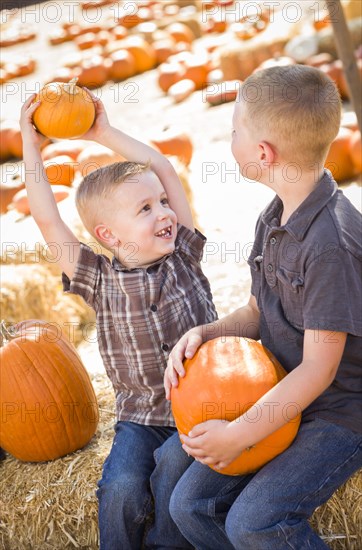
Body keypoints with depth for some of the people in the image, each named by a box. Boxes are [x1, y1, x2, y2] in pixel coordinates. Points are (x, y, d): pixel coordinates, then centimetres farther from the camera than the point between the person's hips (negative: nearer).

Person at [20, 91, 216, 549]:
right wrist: (30, 143, -6)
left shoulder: (183, 258, -2)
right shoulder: (100, 281, -5)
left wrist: (105, 133, -1)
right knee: (122, 487, -21)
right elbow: (48, 221, -10)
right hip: (139, 417, 0)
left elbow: (164, 170, -4)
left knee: (172, 485, -20)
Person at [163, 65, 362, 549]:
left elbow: (318, 369, -22)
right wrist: (203, 334, -8)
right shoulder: (273, 219, 2)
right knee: (191, 505, 2)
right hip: (281, 401, 8)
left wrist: (239, 435, -20)